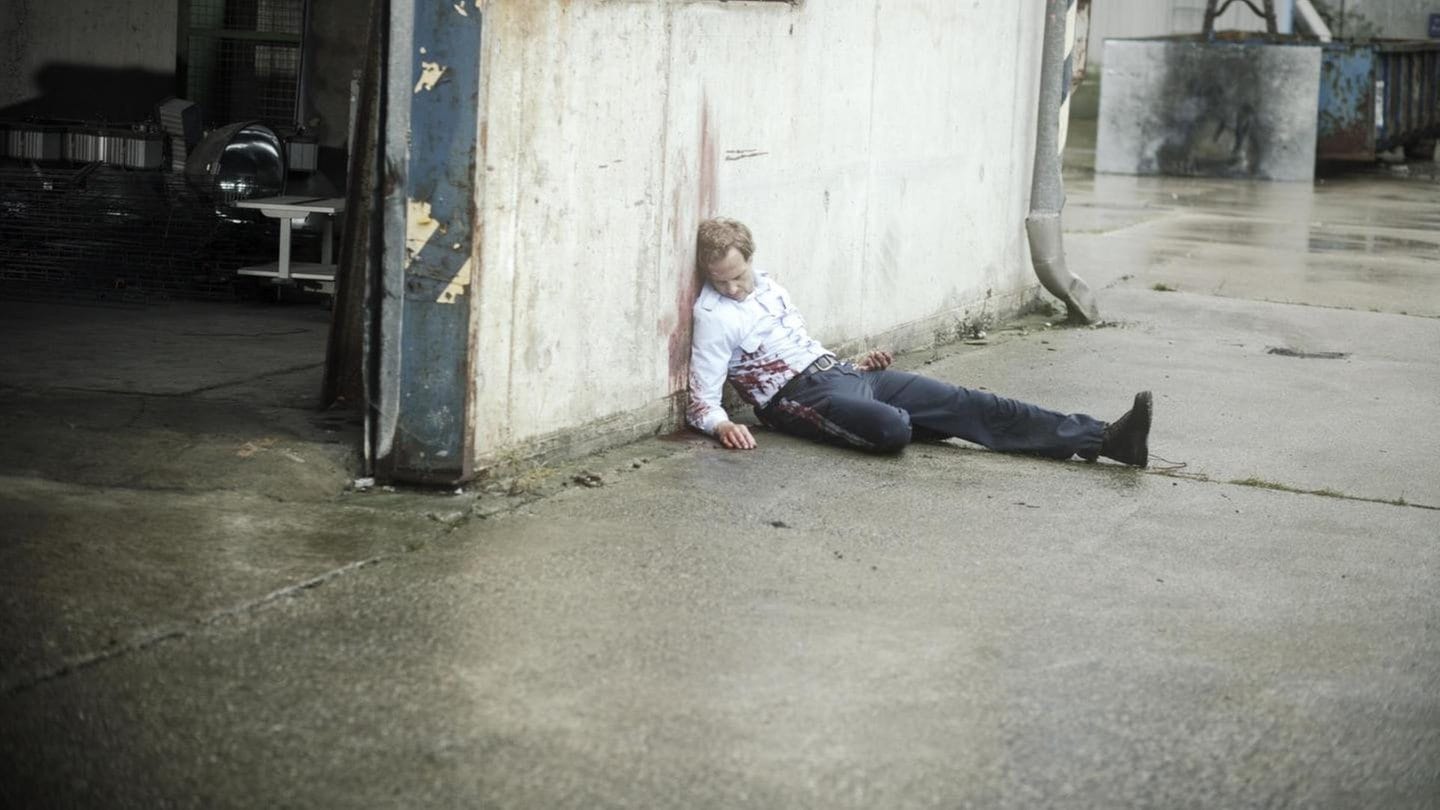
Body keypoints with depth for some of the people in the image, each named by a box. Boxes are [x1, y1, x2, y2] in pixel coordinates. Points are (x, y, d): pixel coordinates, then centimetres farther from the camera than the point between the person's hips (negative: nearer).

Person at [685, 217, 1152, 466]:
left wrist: (857, 366, 16)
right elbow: (701, 403, -11)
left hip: (840, 371, 7)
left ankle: (1101, 437, -15)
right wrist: (723, 427, -32)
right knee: (891, 428, -39)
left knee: (961, 403, -8)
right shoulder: (712, 316, -6)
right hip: (801, 396, -7)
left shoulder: (769, 287, 17)